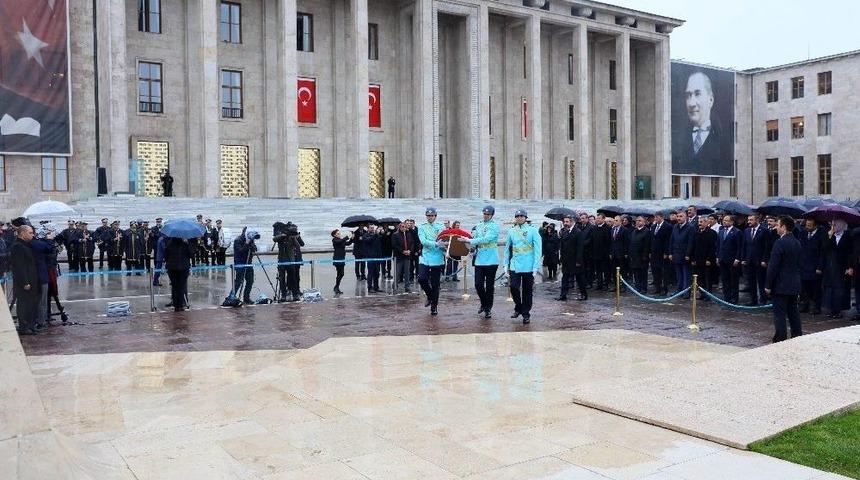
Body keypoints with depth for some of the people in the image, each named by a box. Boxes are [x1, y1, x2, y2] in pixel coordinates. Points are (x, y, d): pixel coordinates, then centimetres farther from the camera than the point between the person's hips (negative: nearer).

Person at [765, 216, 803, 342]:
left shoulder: (780, 243, -17)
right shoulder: (797, 243, 9)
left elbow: (773, 266, -18)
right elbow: (798, 264, 15)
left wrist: (768, 285, -13)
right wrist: (796, 279, 21)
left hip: (781, 286, -8)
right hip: (794, 285, 8)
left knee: (779, 314, -3)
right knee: (793, 312, 15)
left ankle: (780, 340, -2)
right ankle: (798, 338, 20)